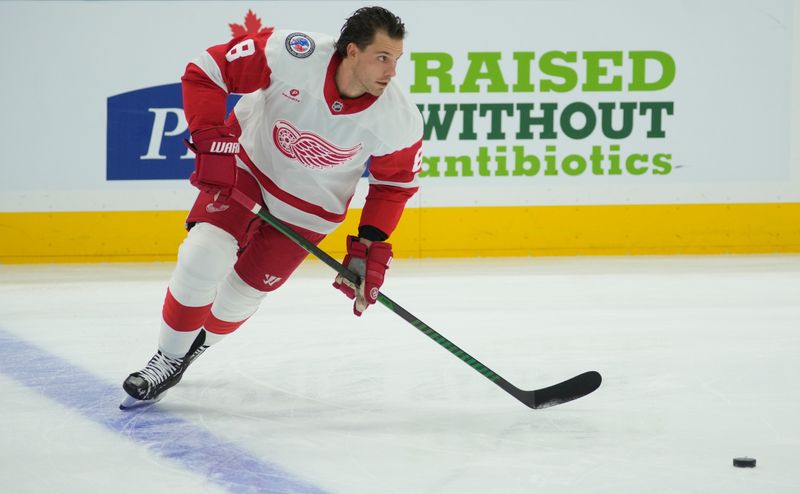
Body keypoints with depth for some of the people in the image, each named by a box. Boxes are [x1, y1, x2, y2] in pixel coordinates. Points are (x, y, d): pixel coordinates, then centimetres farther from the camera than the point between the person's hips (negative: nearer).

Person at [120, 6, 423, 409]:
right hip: (247, 154, -1)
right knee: (203, 256, -17)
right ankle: (168, 359, 5)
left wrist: (371, 246, -13)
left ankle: (196, 344, 35)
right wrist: (211, 142, -28)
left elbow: (395, 183, -6)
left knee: (243, 292, 3)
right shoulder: (292, 55, -33)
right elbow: (207, 71, -23)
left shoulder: (400, 121, -25)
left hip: (309, 202, 1)